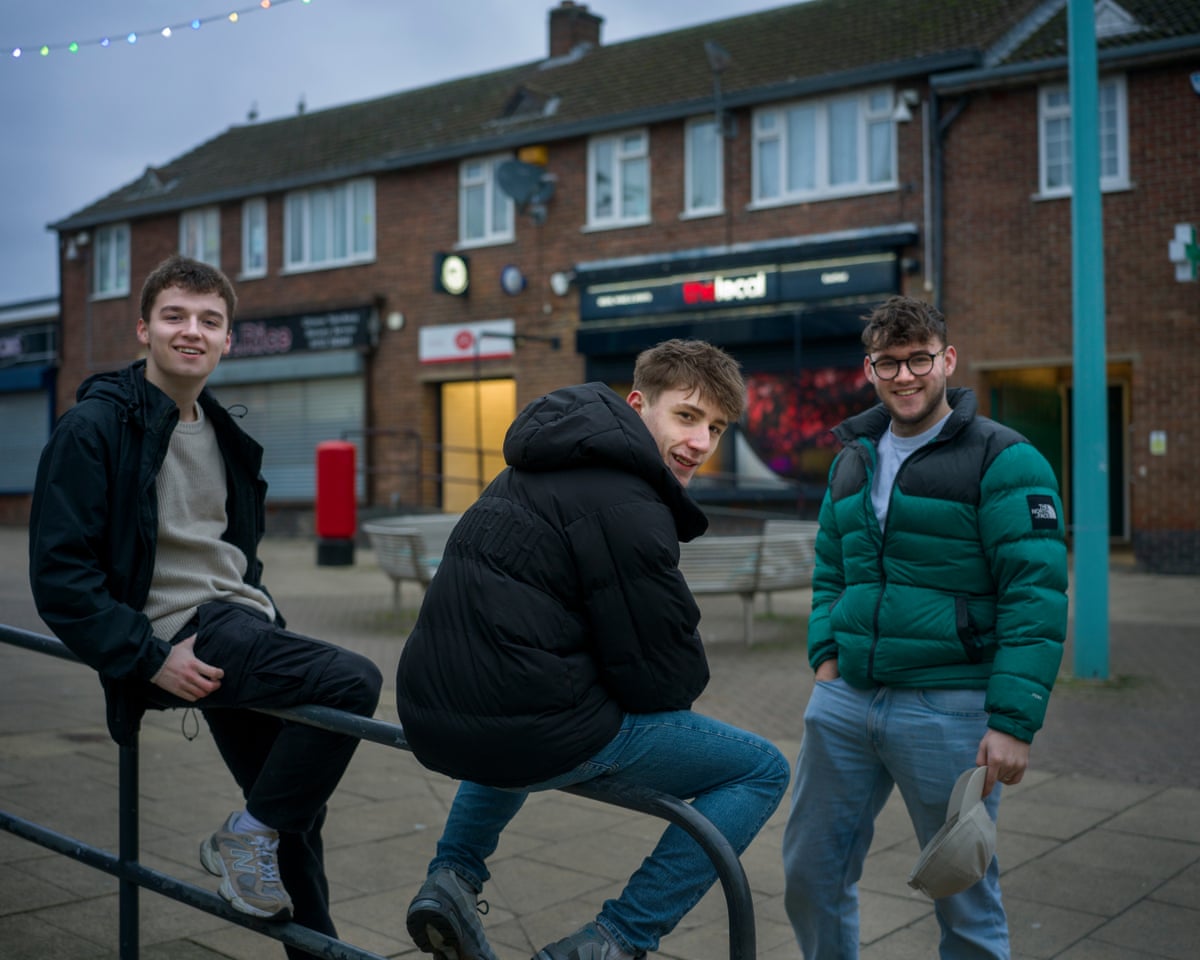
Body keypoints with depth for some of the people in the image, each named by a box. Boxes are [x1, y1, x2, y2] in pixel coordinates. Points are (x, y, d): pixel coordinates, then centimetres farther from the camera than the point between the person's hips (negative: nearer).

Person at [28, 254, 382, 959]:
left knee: (297, 805, 13)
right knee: (354, 680, -24)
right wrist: (150, 658, -20)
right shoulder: (95, 427, -9)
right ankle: (248, 836, -6)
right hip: (181, 636, -8)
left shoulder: (223, 434, 15)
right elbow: (60, 572, -14)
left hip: (239, 625, 8)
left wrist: (270, 628, 10)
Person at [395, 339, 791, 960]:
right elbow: (661, 678, -12)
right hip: (527, 734, -9)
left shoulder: (548, 465, 16)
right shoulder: (628, 508, -15)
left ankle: (451, 876, 27)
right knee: (762, 771, 4)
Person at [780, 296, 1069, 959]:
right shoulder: (852, 458, 13)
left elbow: (1035, 598, -13)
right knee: (809, 871, 13)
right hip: (843, 699, 6)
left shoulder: (1003, 461, -7)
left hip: (947, 707, -5)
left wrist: (1014, 722, -19)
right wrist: (826, 652, 5)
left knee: (964, 894, 7)